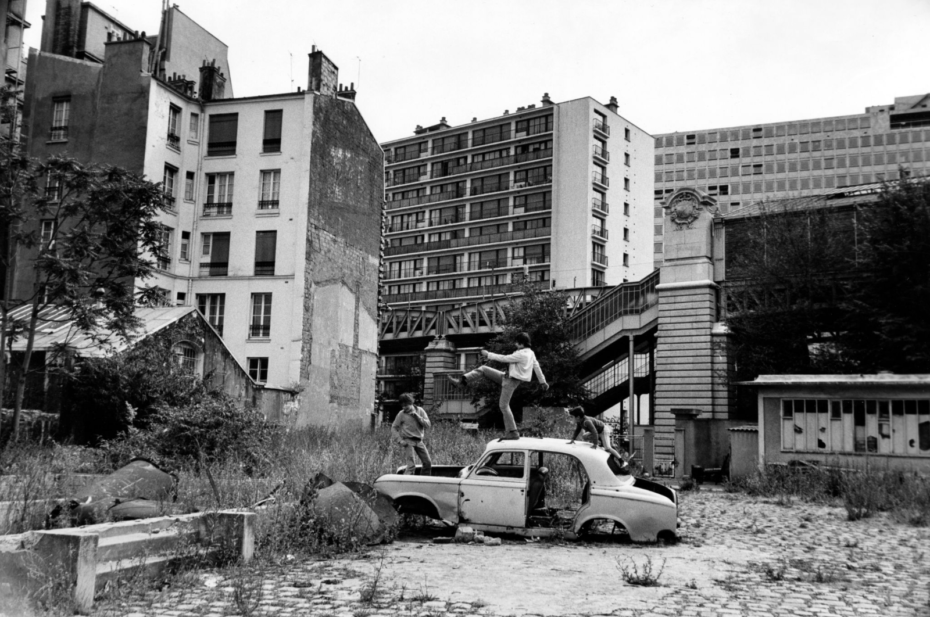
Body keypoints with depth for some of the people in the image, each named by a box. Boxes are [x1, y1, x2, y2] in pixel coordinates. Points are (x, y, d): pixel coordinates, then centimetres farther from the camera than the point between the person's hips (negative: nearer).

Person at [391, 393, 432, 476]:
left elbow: (427, 425, -2)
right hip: (408, 441, -4)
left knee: (428, 463, 8)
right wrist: (400, 440, -10)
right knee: (412, 465, -17)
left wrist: (417, 416, -13)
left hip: (419, 441, 4)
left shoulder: (420, 410, 5)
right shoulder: (401, 414, -3)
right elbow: (393, 428, 2)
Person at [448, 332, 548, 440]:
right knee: (483, 369, 6)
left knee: (504, 406, -5)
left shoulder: (521, 355, -22)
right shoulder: (531, 353, 7)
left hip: (511, 381, -10)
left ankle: (513, 432, -1)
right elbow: (537, 367, 14)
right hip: (508, 377, 10)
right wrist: (543, 382, 23)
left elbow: (504, 358, -20)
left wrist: (489, 355, -11)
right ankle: (463, 381, 6)